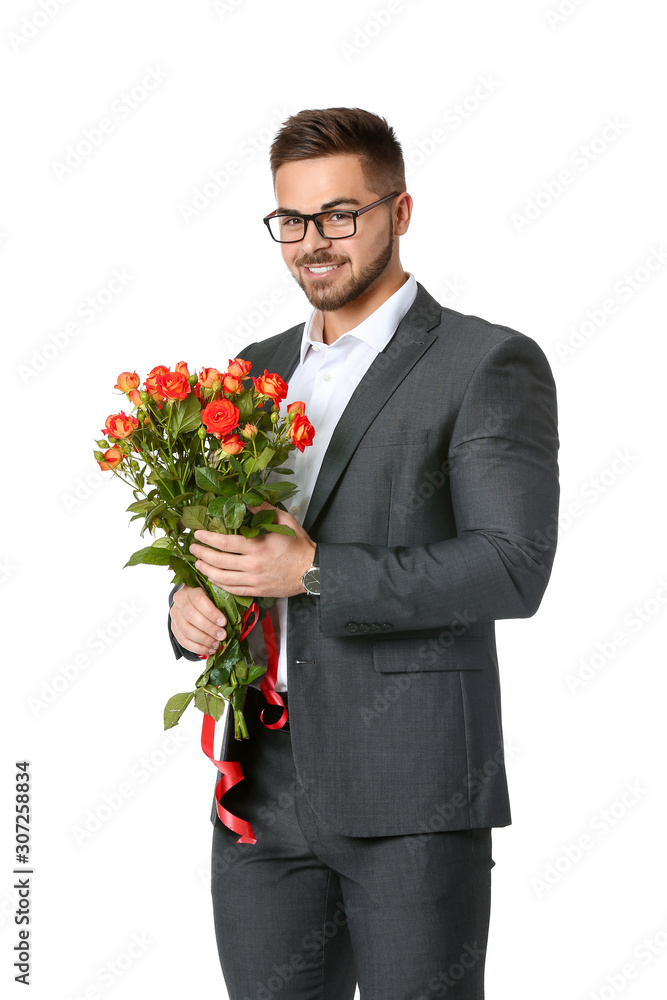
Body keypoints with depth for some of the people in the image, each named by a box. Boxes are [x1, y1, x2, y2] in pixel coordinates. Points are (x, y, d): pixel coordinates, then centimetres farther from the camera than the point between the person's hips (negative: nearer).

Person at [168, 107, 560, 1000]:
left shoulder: (488, 365, -4)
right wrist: (192, 600, 1)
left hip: (413, 795, -5)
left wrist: (314, 572, -17)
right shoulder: (257, 371, 16)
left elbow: (513, 569, -13)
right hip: (264, 791, 6)